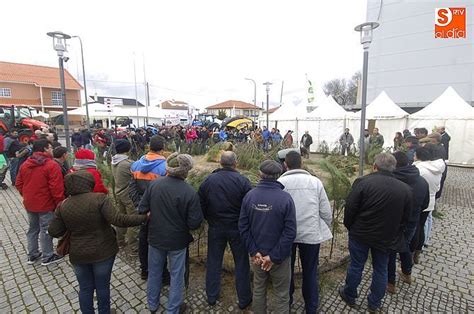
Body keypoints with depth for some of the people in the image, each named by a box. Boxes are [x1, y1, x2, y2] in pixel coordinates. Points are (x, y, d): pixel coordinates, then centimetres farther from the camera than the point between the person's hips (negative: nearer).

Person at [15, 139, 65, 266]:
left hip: (29, 204, 7)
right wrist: (60, 204, -13)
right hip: (46, 205, -7)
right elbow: (56, 188, -23)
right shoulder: (52, 165, -20)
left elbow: (18, 184, 11)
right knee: (46, 230, 5)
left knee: (33, 229, 20)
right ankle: (47, 257, 18)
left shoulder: (25, 164, 5)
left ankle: (32, 255, 33)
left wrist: (27, 197, 21)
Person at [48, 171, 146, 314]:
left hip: (78, 254, 3)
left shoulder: (63, 206, -5)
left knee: (85, 288, 21)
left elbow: (53, 232, 1)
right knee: (102, 286, 17)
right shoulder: (100, 198, -20)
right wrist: (144, 217, -25)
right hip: (102, 252, -3)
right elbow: (118, 220, -29)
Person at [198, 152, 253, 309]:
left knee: (213, 262, 19)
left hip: (215, 228, 3)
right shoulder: (242, 181, -16)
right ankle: (244, 299, 29)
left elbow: (201, 206, -1)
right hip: (237, 228, -2)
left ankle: (211, 296, 35)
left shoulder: (208, 180, -7)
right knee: (241, 263, 15)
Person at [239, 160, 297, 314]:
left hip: (257, 254, 4)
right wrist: (274, 256, -13)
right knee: (281, 294, 16)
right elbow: (290, 232, -19)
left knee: (258, 289, 24)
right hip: (280, 256, -3)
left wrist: (254, 251, -5)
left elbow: (243, 227, -7)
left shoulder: (249, 196, -10)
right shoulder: (285, 198, -19)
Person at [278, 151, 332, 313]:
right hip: (311, 234, 0)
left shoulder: (280, 182, -12)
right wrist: (324, 229, 14)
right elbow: (326, 212, -4)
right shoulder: (315, 181, -8)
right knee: (310, 272, 19)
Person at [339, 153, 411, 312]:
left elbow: (349, 209, -15)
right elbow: (405, 218, 4)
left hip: (360, 234, -3)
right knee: (381, 270, 20)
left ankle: (349, 296, 36)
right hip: (387, 238, 3)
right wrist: (395, 234, 17)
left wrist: (350, 228, 2)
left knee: (356, 266, 15)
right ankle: (374, 303, 38)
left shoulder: (363, 182, -20)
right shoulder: (405, 189, -6)